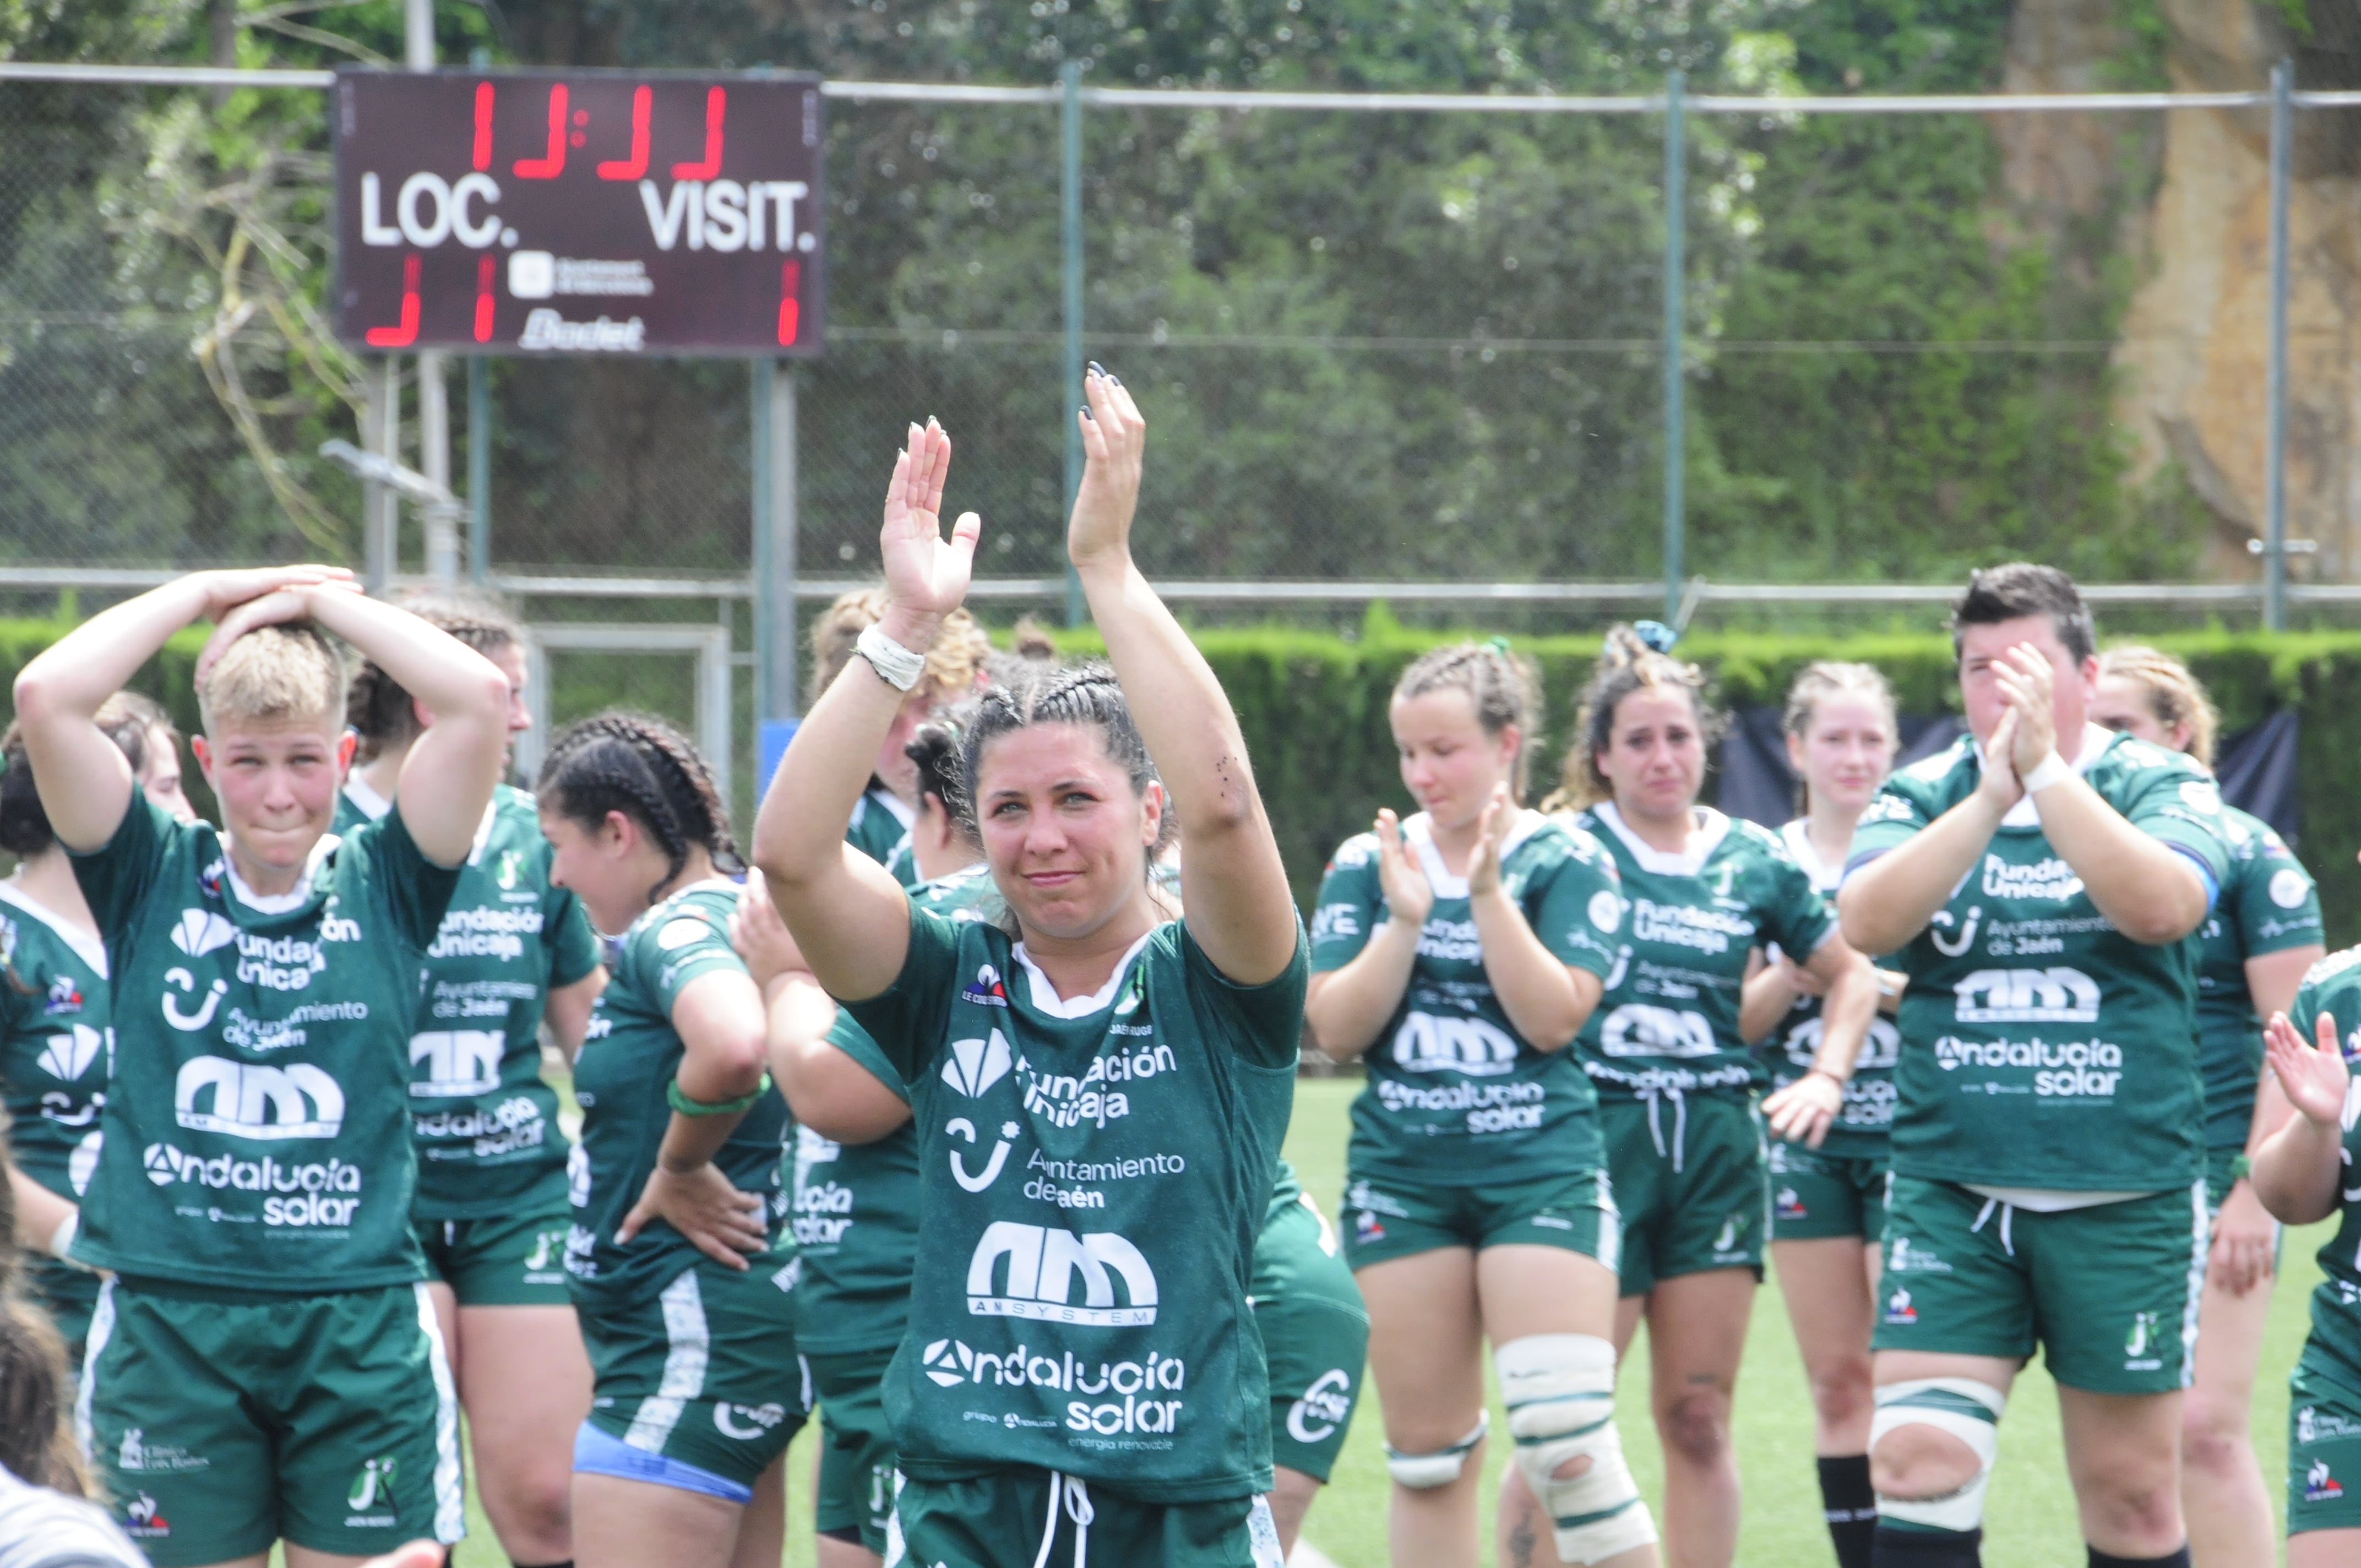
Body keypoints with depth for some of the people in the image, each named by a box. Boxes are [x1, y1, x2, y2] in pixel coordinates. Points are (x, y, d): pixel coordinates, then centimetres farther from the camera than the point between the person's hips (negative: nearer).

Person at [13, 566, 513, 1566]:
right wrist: (204, 596, 2)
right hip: (171, 1322, 0)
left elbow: (478, 699, -6)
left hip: (360, 1323, 0)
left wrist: (321, 600, 2)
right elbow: (47, 697, -6)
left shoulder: (382, 889, 5)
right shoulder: (152, 881, 5)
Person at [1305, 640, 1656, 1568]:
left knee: (1565, 1437, -15)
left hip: (1542, 1170, -3)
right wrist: (1405, 920, -13)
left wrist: (1487, 891, -16)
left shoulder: (1566, 864, -1)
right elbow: (1334, 1030, -1)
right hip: (1401, 1177, 3)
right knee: (1426, 1454, 6)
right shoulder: (1366, 866, 7)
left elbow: (1554, 1017, -12)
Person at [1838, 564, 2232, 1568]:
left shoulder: (2160, 786, 0)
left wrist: (2046, 769, -24)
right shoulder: (1921, 797, 6)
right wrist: (1990, 795, -22)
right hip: (1950, 1189, 1)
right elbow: (1867, 921, -14)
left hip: (2125, 1197, -1)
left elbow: (2161, 907, -21)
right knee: (1915, 1466, -11)